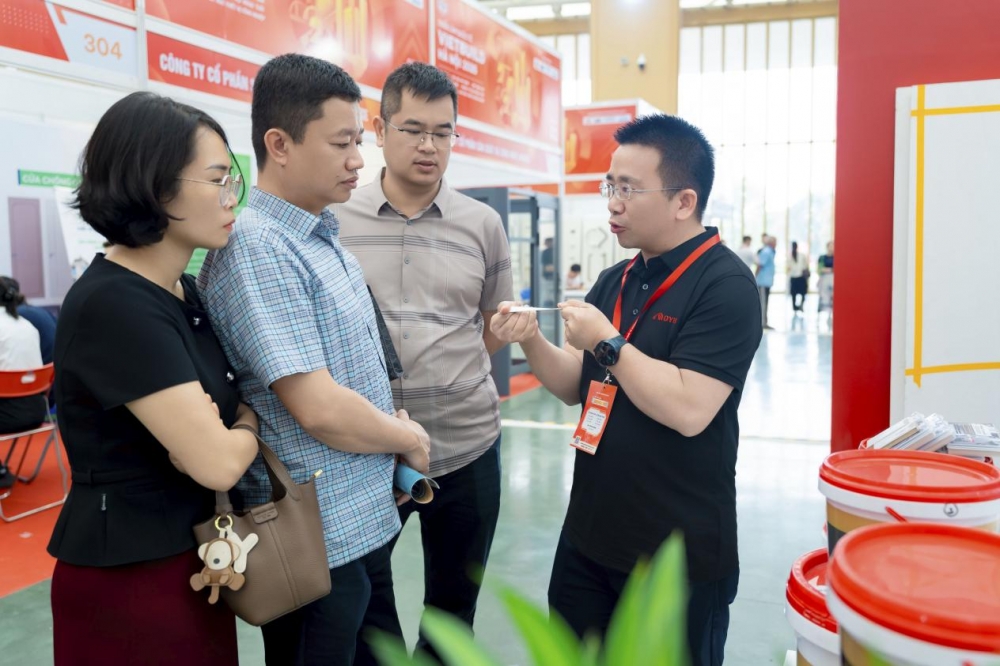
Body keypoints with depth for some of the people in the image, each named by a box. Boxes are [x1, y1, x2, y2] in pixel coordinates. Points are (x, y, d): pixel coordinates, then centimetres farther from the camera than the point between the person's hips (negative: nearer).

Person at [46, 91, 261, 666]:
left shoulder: (187, 293, 4)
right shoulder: (113, 306, -23)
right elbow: (218, 461, -27)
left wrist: (208, 427, -6)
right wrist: (248, 425, -6)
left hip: (196, 558, 8)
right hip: (127, 577, -8)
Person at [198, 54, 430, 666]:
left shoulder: (327, 237, 8)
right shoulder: (256, 248, -20)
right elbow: (319, 408, -25)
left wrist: (396, 435, 6)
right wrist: (410, 441, -9)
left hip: (368, 523, 8)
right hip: (317, 542, -8)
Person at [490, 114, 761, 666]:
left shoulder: (725, 285, -16)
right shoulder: (615, 280, 7)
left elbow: (688, 409, -26)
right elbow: (577, 389, 9)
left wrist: (606, 342, -19)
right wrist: (531, 341, -8)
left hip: (679, 555, -7)